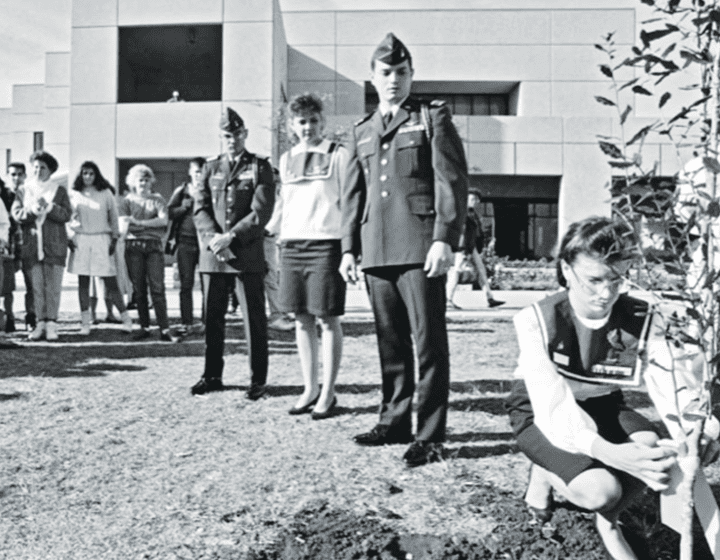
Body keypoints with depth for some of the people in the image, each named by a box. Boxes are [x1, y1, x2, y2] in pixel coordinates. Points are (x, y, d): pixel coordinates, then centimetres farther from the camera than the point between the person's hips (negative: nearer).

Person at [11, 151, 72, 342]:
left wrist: (48, 207, -16)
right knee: (37, 286, 2)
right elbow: (16, 213, 2)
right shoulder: (23, 190, 14)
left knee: (53, 287, -5)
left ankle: (51, 324, -2)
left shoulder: (59, 189, 8)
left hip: (54, 244, -2)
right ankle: (40, 322, 6)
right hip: (32, 244, 2)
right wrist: (32, 210, -14)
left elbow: (66, 215, -3)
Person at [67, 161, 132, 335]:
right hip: (80, 240, 2)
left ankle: (125, 318, 6)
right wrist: (68, 238, 1)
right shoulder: (74, 194, 6)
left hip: (102, 240, -2)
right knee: (83, 282, 4)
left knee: (110, 281, -3)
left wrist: (114, 239, 1)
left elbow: (114, 218, 7)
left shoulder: (106, 193, 3)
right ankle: (85, 322, 10)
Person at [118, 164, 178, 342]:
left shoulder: (157, 199, 11)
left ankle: (165, 329, -10)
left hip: (154, 245, -1)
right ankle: (144, 327, 12)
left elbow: (163, 220, -4)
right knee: (139, 289, 3)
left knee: (157, 287, -8)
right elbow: (123, 225, 0)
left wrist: (139, 222, -10)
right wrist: (151, 224, -14)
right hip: (134, 246, 1)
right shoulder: (127, 200, 11)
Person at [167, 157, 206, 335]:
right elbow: (170, 212, 6)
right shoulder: (181, 191, 9)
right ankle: (186, 322, 8)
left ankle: (206, 321, 6)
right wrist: (183, 207, -10)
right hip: (186, 241, 1)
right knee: (186, 284, 3)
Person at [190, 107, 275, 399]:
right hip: (212, 255, 4)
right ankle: (212, 375, 19)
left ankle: (258, 379, 7)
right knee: (212, 317, 7)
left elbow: (261, 211, -6)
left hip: (247, 255, -3)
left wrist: (232, 237, -15)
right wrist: (213, 239, -10)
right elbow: (200, 209, 8)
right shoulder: (210, 168, 16)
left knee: (254, 318, -1)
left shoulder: (260, 167, 5)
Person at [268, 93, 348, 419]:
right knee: (302, 319, 8)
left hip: (325, 243, -5)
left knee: (328, 319, -2)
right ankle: (310, 389, 18)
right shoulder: (286, 160, 15)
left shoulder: (338, 155, 1)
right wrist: (272, 231, 18)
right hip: (292, 244, 5)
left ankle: (328, 393, 7)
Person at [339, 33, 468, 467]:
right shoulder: (361, 131, 21)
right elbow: (354, 194, 20)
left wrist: (445, 238, -15)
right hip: (376, 251, 5)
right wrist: (349, 247, 12)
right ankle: (395, 421, 22)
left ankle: (430, 436, 1)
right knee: (390, 342, 11)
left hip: (420, 248, -5)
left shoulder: (433, 118, 6)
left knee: (428, 341, -5)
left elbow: (452, 182, -4)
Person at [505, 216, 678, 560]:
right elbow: (552, 406, -34)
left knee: (651, 450, -28)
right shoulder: (536, 320, -27)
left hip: (601, 405, 4)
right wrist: (607, 452, -52)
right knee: (599, 489, -28)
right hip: (541, 412, -3)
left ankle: (609, 522, 4)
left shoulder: (640, 318, -18)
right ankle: (545, 473, 8)